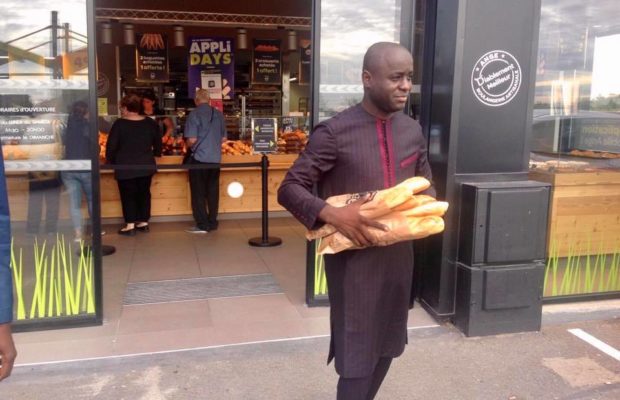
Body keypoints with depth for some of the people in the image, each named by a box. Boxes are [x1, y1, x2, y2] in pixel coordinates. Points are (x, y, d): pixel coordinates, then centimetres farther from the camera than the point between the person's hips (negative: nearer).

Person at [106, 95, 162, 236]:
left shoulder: (119, 124, -9)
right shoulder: (151, 123, 4)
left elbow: (111, 145, -6)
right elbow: (158, 143, 13)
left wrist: (110, 161, 9)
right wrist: (154, 155, 30)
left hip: (125, 167, -4)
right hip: (146, 166, 4)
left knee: (128, 195, 4)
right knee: (144, 193, 15)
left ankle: (130, 225, 2)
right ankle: (144, 222, 18)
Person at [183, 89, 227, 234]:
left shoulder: (194, 115, -12)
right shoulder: (219, 114, 4)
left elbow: (191, 140, -16)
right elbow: (223, 138, 9)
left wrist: (188, 146, 6)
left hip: (199, 158, -5)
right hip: (215, 159, 5)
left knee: (198, 193, 3)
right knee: (213, 192, 13)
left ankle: (202, 225, 4)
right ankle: (212, 222, 19)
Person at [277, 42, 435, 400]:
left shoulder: (413, 131, 4)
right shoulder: (335, 132, -14)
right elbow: (290, 189, -12)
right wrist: (332, 214, -29)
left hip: (399, 255, 6)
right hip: (353, 257, -6)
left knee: (387, 347, 21)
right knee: (356, 358, 2)